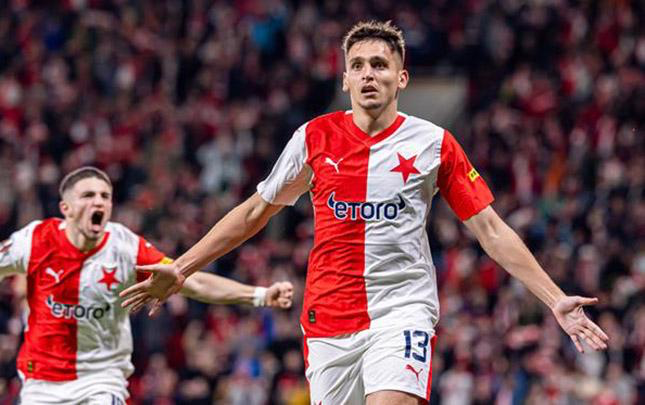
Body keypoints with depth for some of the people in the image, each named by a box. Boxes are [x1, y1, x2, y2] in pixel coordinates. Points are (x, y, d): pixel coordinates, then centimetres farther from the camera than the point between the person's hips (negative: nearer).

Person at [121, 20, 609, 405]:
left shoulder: (434, 143, 2)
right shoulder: (315, 137, 5)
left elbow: (491, 229, 5)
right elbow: (254, 212, 16)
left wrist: (556, 300, 0)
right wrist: (179, 269, 13)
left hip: (403, 310, -2)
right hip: (330, 318, 2)